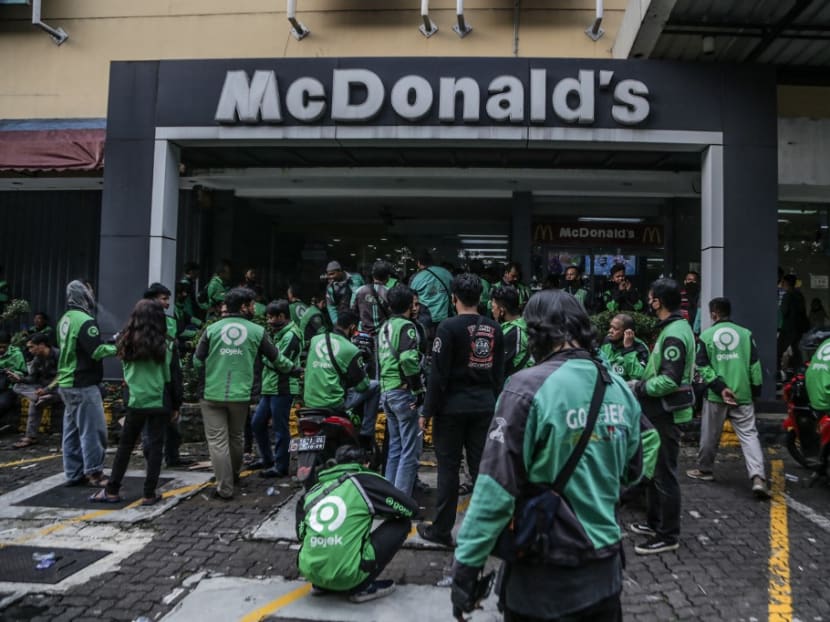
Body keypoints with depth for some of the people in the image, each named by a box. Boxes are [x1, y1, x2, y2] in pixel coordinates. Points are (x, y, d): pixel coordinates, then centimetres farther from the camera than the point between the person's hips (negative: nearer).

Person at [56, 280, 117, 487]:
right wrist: (116, 348, -5)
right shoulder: (85, 321, -17)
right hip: (83, 385, -9)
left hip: (66, 383, 10)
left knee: (72, 430, 12)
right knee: (92, 429, -3)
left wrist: (107, 343, 13)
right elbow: (97, 351, -22)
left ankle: (74, 473, 18)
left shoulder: (65, 320, 12)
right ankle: (94, 472, 2)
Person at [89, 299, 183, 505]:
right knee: (155, 446, 7)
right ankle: (149, 494, 10)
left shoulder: (127, 342, -3)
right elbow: (174, 377, -4)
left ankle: (112, 490, 21)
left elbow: (125, 372, 10)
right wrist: (176, 406, 4)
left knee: (125, 445, 14)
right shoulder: (167, 345, -9)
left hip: (135, 401, 2)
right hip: (160, 403, -2)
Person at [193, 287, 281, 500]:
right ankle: (234, 473, 41)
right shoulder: (257, 331, -2)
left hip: (212, 394, -1)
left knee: (217, 441, 3)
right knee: (236, 437, 21)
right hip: (240, 394, 1)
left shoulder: (212, 328, -2)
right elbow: (274, 357, 6)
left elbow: (197, 360, 1)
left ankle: (225, 488, 2)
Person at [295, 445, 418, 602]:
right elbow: (410, 508, 6)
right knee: (402, 523, 10)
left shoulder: (312, 492, 13)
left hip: (310, 573, 6)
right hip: (346, 575, -6)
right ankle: (361, 587, 7)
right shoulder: (365, 480, 1)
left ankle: (321, 585, 18)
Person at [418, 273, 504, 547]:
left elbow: (438, 373, -13)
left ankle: (441, 529, 13)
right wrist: (493, 403, 17)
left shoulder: (449, 327, -12)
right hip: (485, 406, 5)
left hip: (453, 405, -4)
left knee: (448, 467, 4)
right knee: (481, 466, 10)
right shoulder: (494, 329, 5)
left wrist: (428, 410, -7)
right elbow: (499, 372, 9)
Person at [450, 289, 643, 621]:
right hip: (605, 566, 5)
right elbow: (632, 472, 12)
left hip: (545, 575, -5)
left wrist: (466, 564, -14)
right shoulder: (620, 389, -1)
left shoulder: (529, 387, -20)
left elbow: (496, 487, -21)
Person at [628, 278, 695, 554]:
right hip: (661, 410, 10)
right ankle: (655, 522, 33)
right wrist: (642, 383, 7)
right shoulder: (676, 327, 11)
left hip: (666, 413, -10)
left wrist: (639, 387, -15)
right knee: (654, 468, 20)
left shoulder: (674, 334, -21)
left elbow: (670, 380, -27)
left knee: (664, 473, 0)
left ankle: (668, 535, 12)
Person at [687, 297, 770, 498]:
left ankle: (704, 470, 27)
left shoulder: (706, 335, -2)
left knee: (710, 434, 12)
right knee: (749, 434, 1)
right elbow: (755, 365, 2)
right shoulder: (745, 334, 2)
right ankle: (758, 477, -13)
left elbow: (703, 367, -8)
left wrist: (720, 387, -11)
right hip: (742, 395, 1)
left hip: (715, 395, -1)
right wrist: (756, 389, 10)